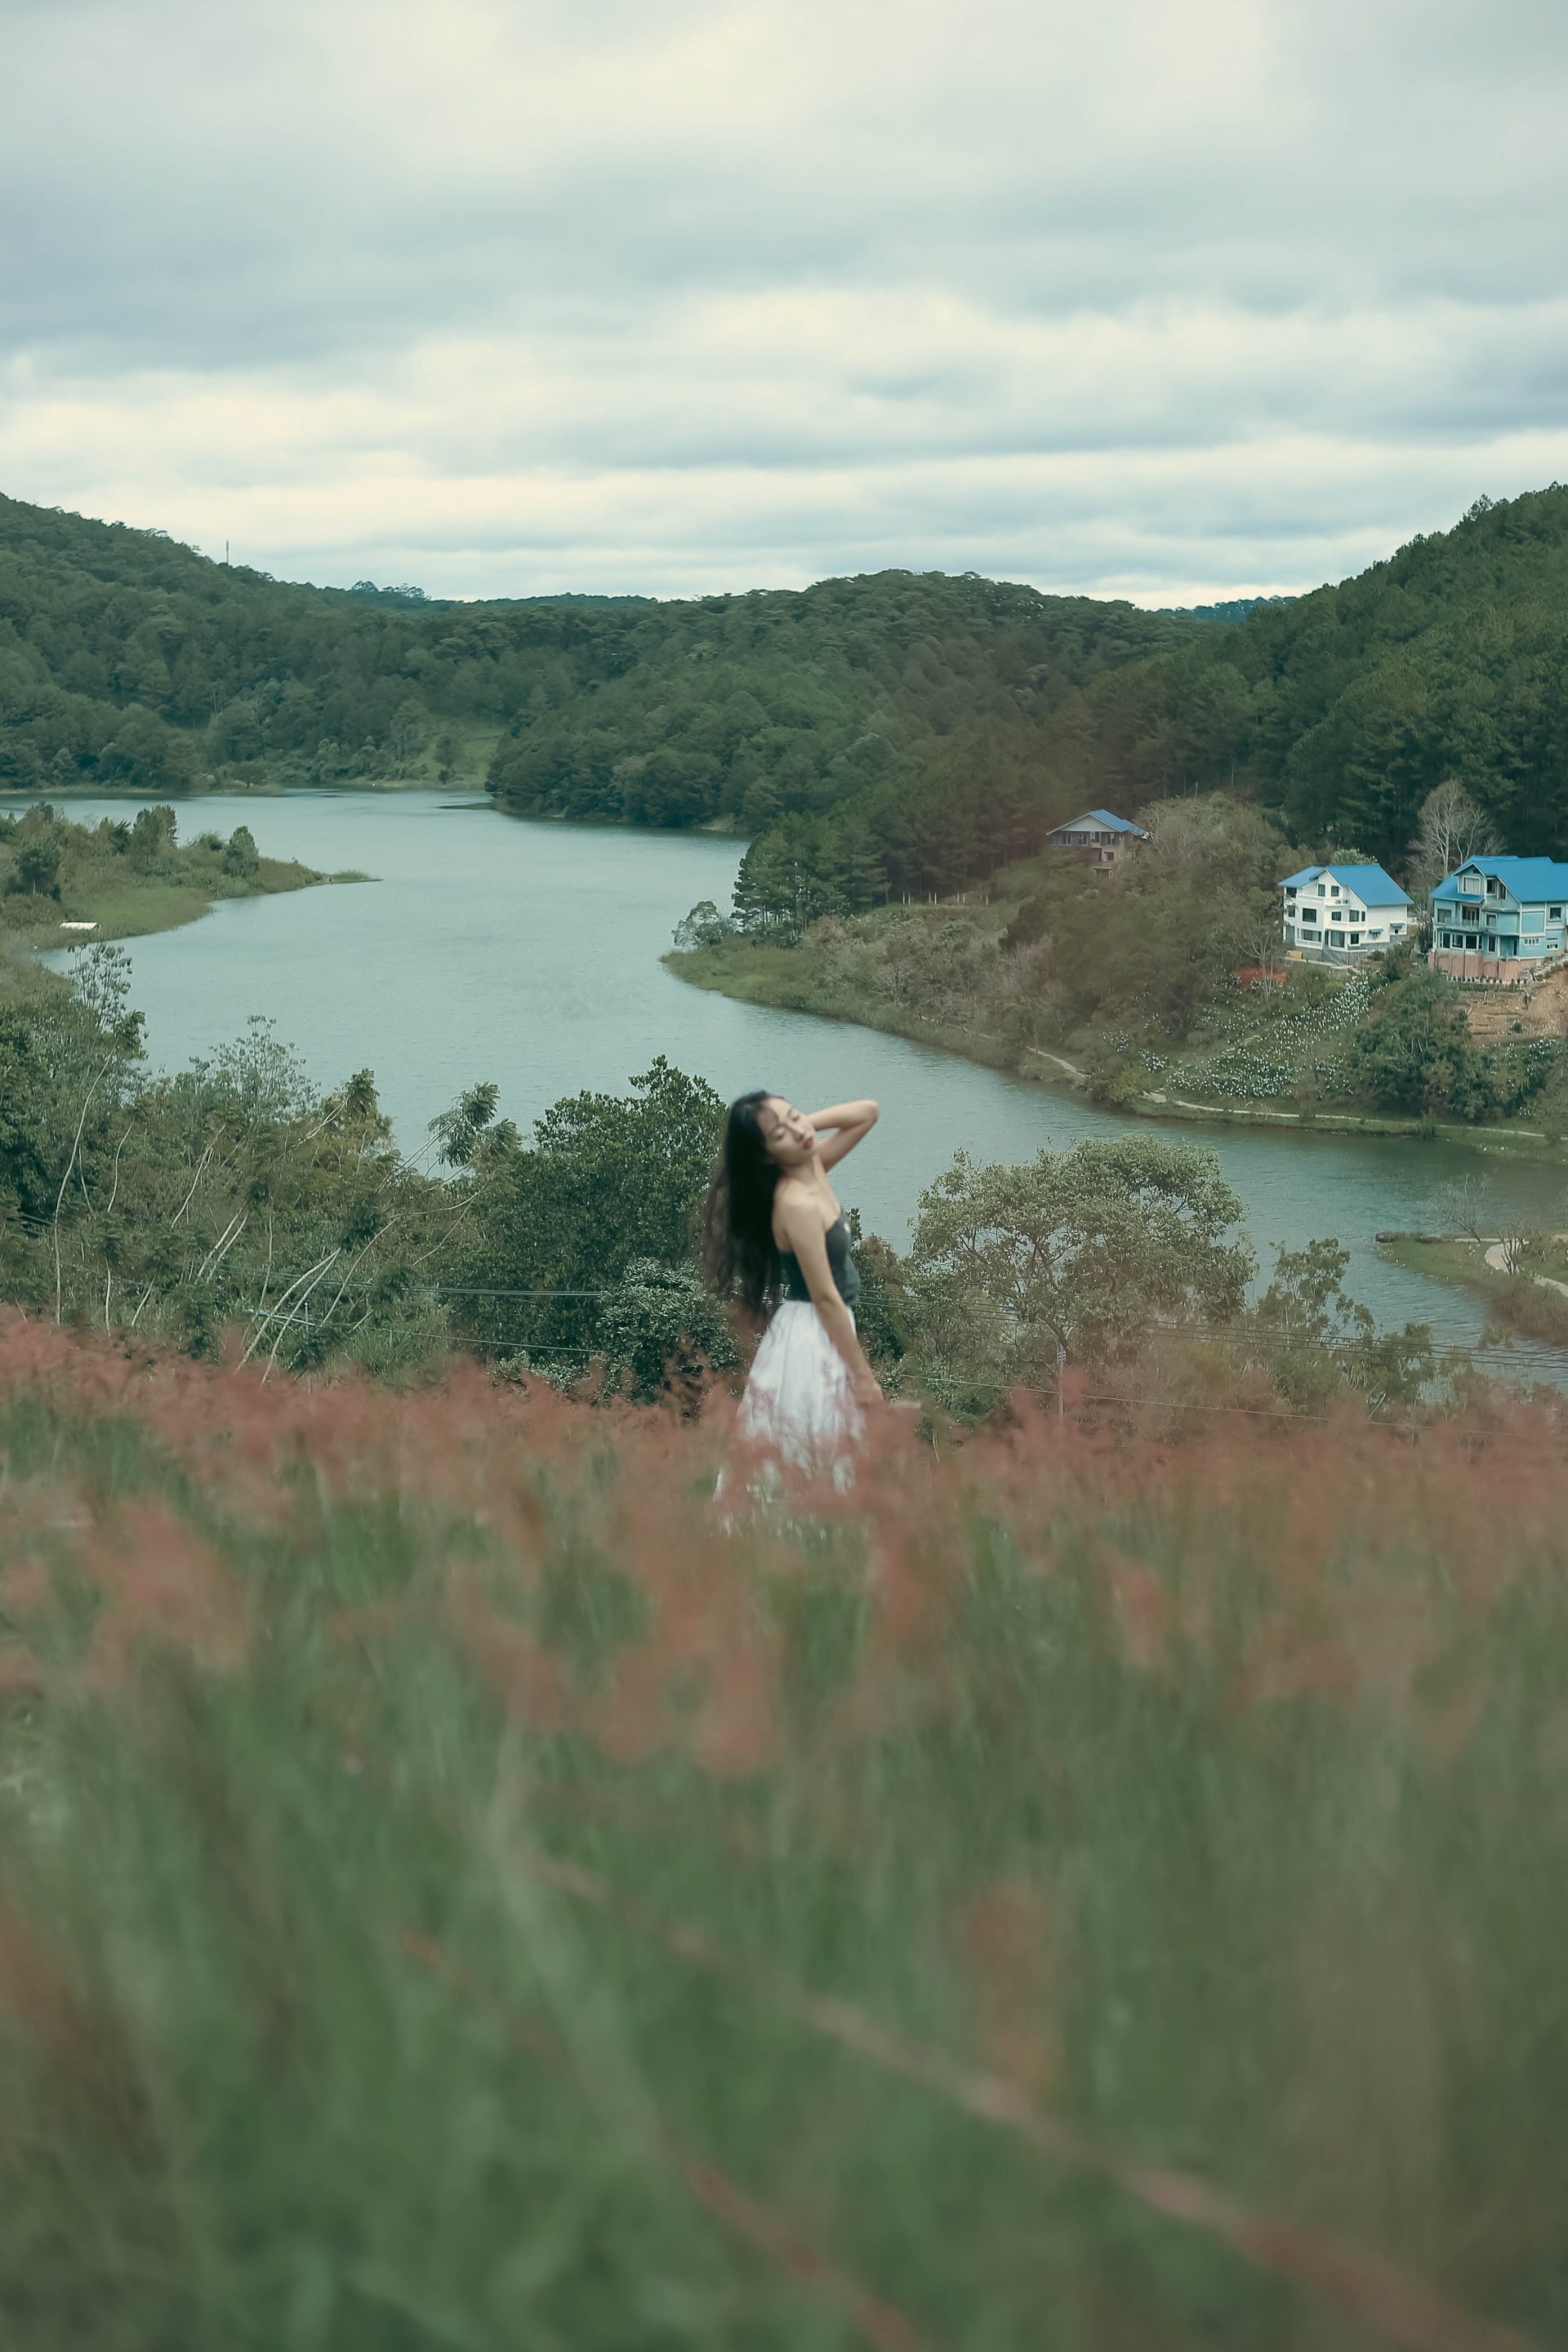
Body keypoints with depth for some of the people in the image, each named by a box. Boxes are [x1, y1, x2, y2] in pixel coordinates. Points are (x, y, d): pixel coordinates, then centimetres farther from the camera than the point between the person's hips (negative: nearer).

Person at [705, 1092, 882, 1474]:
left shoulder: (812, 1166, 0)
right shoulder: (798, 1203, -25)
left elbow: (868, 1113, 11)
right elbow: (826, 1298, -22)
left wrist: (807, 1122, -4)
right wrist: (864, 1375, -16)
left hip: (821, 1331, 9)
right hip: (813, 1338, -9)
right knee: (810, 1463, 2)